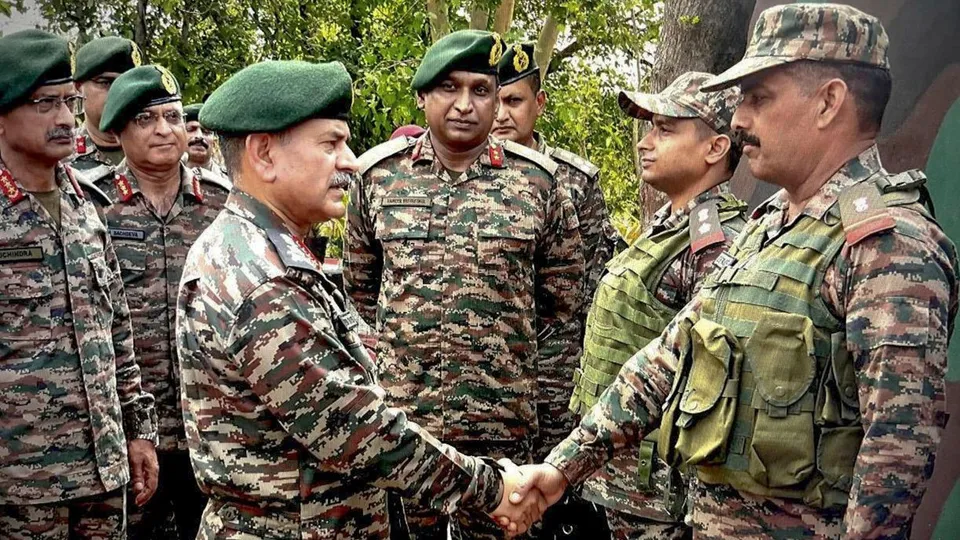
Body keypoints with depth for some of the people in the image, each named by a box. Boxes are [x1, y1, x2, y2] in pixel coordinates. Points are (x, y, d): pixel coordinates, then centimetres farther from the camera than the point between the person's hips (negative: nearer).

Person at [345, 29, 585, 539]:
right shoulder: (378, 175, 2)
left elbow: (560, 310, 3)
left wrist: (549, 415, 2)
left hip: (504, 423, -1)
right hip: (395, 413, 1)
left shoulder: (538, 182, -2)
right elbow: (358, 294, 11)